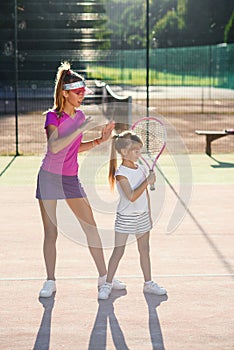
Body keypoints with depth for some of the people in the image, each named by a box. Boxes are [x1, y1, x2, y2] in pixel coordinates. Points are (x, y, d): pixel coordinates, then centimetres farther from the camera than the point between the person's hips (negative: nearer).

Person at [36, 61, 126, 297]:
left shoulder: (80, 116, 7)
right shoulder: (53, 116, -11)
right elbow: (54, 146, -27)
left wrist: (101, 140, 6)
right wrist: (80, 129, -29)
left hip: (71, 178, 5)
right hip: (49, 178, -5)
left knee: (91, 228, 3)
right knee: (51, 233, 1)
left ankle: (104, 277, 13)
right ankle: (50, 281, 14)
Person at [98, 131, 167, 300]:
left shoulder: (142, 169, 5)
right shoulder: (121, 173, -16)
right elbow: (132, 196, -25)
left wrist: (149, 215, 15)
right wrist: (147, 181, -24)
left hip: (142, 216, 6)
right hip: (125, 217, -6)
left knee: (145, 250, 13)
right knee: (118, 251, -3)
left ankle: (148, 283, 23)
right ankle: (108, 284, 7)